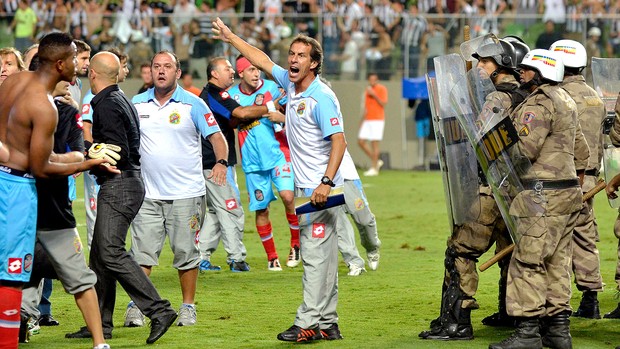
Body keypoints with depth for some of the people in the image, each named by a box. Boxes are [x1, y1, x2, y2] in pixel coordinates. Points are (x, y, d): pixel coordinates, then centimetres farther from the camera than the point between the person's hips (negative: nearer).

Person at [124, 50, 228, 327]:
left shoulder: (192, 104, -1)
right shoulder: (137, 104, 8)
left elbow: (215, 136, -4)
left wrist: (221, 162, -21)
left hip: (186, 193, -2)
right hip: (147, 194, 2)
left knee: (186, 253, 3)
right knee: (142, 253, -3)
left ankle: (188, 307, 12)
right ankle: (136, 305, 1)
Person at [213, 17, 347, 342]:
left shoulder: (322, 97, -14)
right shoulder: (291, 84, 11)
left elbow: (339, 141, -20)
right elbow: (262, 59, 25)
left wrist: (327, 182, -29)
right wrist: (230, 37, 30)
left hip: (321, 190, -9)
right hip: (305, 189, 9)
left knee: (316, 255, -11)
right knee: (321, 257, 9)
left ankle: (308, 324, -13)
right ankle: (327, 324, 12)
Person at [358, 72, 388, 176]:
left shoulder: (382, 89, -4)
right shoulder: (367, 90, 16)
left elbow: (383, 104, -14)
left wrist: (374, 95, -19)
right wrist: (362, 121, 19)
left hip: (377, 120, -7)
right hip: (367, 120, 7)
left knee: (374, 142, -8)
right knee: (361, 141, 0)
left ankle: (374, 168, -4)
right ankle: (376, 161, 12)